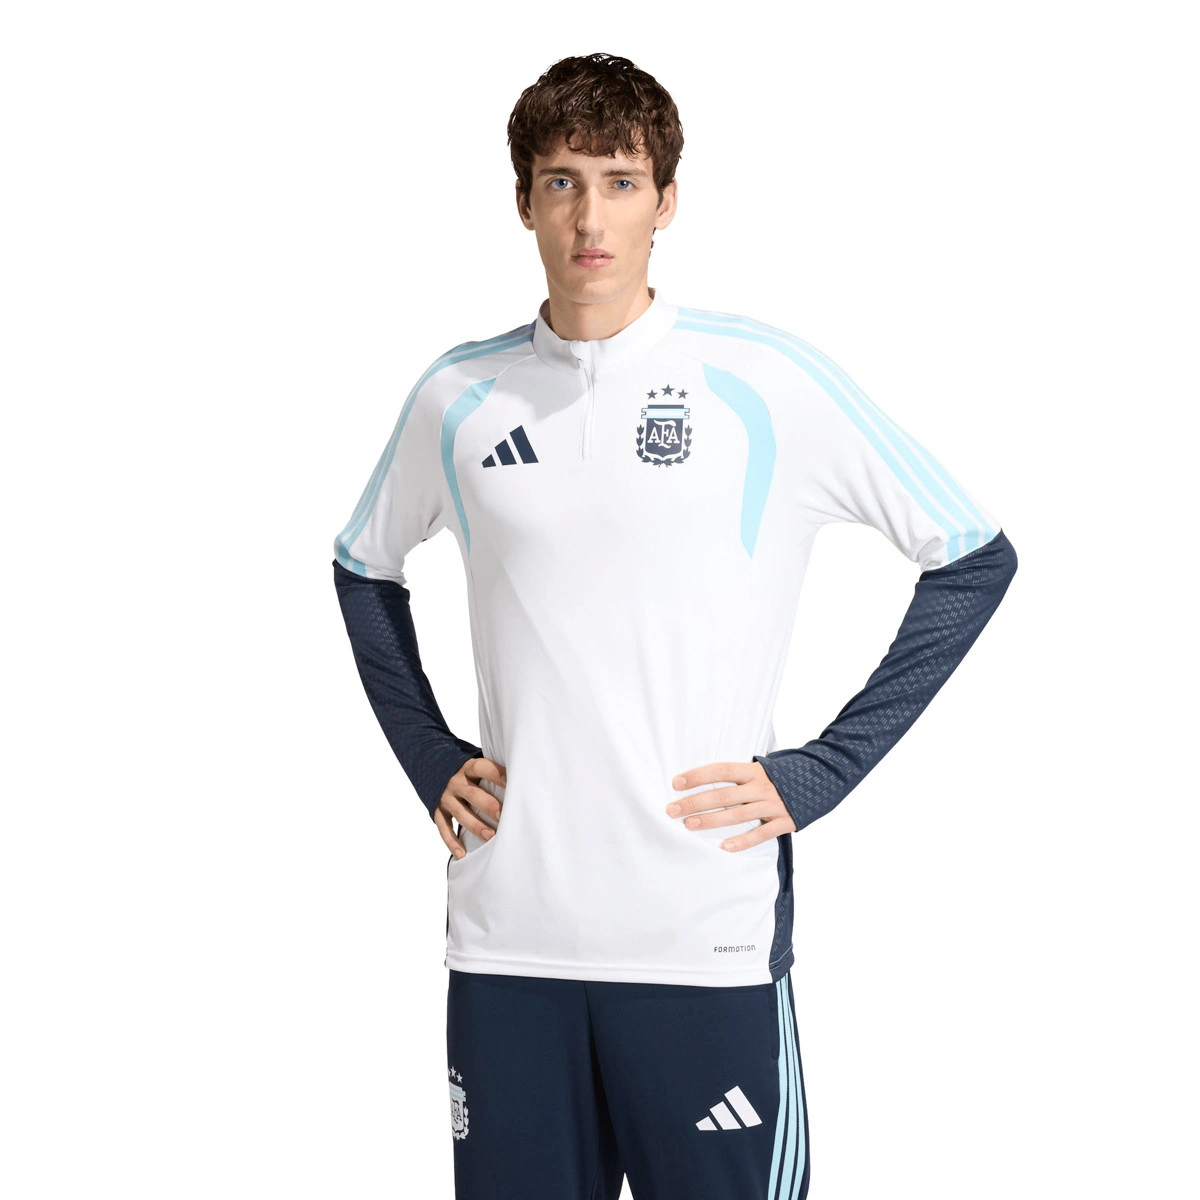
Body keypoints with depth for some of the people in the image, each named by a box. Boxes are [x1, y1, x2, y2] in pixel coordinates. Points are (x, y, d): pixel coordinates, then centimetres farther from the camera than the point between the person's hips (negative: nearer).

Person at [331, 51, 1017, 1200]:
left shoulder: (771, 379, -3)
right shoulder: (458, 395, 6)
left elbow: (975, 559, 1)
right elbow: (365, 568, 24)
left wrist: (819, 773, -4)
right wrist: (428, 758, 11)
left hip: (709, 938, -2)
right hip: (506, 936, 3)